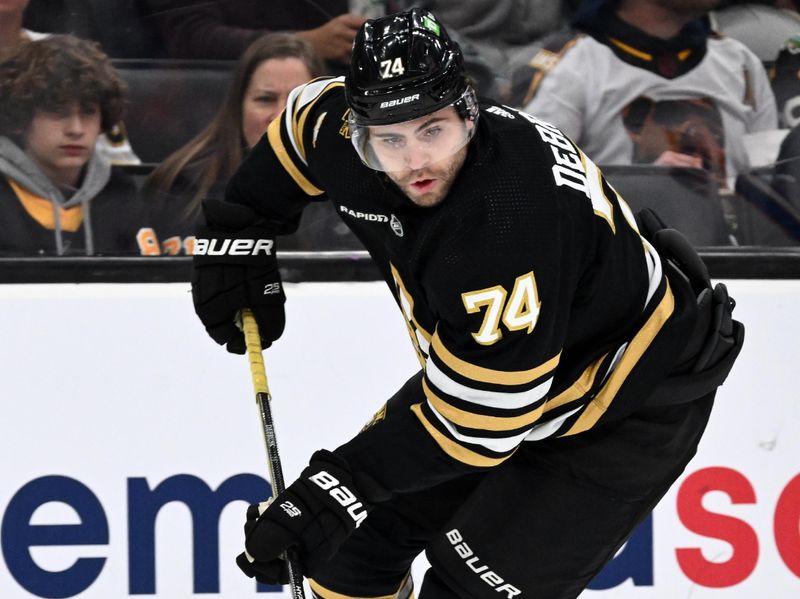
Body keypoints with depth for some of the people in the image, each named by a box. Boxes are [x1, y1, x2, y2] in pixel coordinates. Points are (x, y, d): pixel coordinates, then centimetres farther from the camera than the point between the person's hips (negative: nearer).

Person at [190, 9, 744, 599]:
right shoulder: (351, 140, -17)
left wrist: (334, 487, -30)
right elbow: (307, 117, 10)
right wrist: (236, 236, 9)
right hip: (481, 369, 8)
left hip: (629, 407, -8)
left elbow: (472, 420, -34)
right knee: (361, 534, 8)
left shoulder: (513, 218, -40)